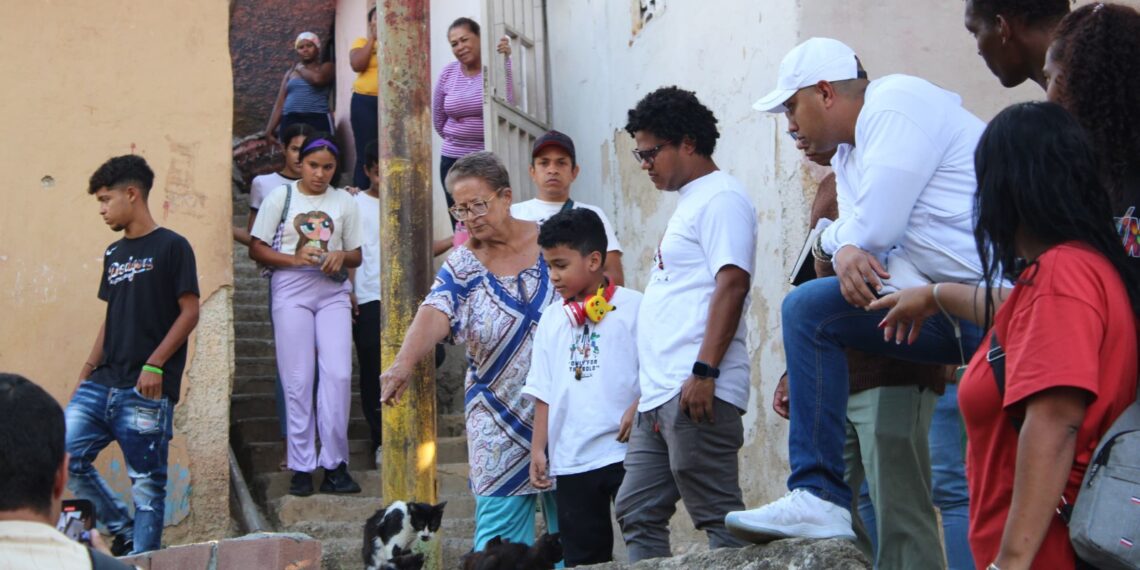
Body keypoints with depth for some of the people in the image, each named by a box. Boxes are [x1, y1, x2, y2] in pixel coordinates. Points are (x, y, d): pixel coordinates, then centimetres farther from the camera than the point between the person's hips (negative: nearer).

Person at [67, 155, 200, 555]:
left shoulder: (171, 246, -4)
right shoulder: (113, 254, 18)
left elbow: (189, 312, -8)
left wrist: (155, 365, -16)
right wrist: (88, 369, 14)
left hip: (146, 390, -7)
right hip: (102, 384, 7)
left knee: (147, 482, -2)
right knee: (63, 456, -2)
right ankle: (123, 530, 13)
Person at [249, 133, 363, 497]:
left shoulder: (345, 202, 13)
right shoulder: (280, 197, 7)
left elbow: (356, 255, 16)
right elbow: (257, 249, 4)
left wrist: (341, 255, -7)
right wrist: (295, 259, -11)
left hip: (333, 290, 2)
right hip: (291, 288, -2)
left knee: (338, 374, -10)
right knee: (298, 379, -3)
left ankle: (335, 463, -2)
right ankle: (301, 467, 3)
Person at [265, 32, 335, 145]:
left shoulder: (326, 67, 11)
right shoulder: (290, 72, 21)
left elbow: (317, 79, -14)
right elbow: (279, 104, 16)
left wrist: (301, 68, 6)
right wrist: (269, 130, 6)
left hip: (317, 120, -3)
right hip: (290, 121, 4)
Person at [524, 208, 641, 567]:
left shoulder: (634, 308, -4)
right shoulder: (551, 321, 11)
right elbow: (544, 394, 12)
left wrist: (638, 407, -18)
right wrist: (538, 449, 7)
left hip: (625, 452, -5)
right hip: (571, 460, 5)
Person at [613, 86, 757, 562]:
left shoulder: (720, 198, -6)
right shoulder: (688, 203, 24)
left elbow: (731, 286, -17)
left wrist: (704, 371, -24)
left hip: (696, 393, -11)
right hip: (659, 398, 11)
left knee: (718, 518, -8)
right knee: (637, 514, 11)